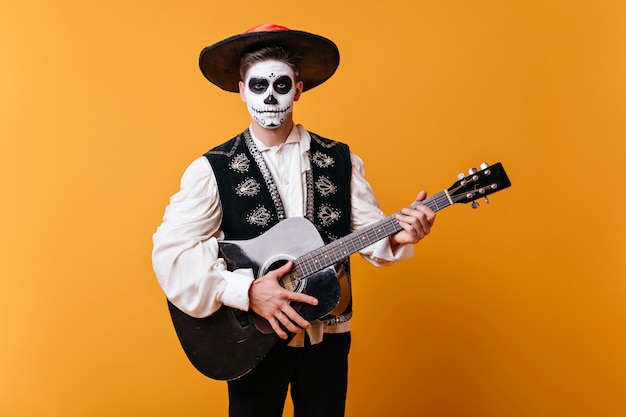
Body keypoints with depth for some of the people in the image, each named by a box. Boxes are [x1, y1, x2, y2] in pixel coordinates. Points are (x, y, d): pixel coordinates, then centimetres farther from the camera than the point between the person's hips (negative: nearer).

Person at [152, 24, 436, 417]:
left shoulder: (341, 160, -1)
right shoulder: (212, 170, -10)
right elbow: (171, 252, -16)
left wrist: (396, 235, -23)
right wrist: (247, 290, -26)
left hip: (328, 335, 3)